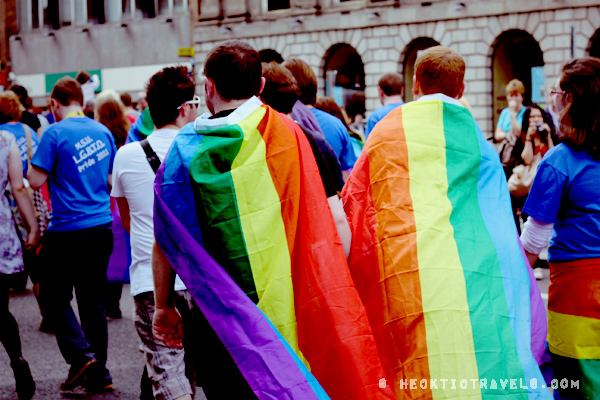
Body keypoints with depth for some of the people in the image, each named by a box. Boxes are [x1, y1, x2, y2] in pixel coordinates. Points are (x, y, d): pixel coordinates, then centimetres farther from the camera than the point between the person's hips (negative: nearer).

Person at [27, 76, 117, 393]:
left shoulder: (55, 133, -10)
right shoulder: (102, 131, 9)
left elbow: (36, 180, -10)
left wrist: (33, 159, 7)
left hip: (68, 230, -6)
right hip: (102, 227, 6)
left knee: (56, 297, 8)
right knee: (93, 300, 12)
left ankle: (81, 355, -7)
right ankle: (98, 373, 16)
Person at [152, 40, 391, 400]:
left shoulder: (187, 149, -6)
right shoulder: (287, 133, -2)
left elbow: (166, 240, -4)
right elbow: (322, 228, -1)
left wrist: (164, 307, 7)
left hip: (223, 313, -1)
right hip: (287, 302, 2)